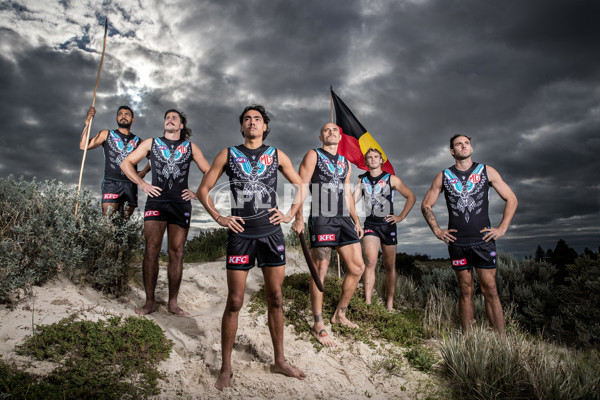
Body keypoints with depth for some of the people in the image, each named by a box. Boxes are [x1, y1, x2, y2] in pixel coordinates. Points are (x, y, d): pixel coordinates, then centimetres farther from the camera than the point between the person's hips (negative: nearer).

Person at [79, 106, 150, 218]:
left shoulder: (137, 141, 18)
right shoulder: (106, 134, 15)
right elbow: (84, 146, 5)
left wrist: (145, 171, 4)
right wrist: (87, 124, -3)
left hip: (131, 184, 2)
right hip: (111, 183, -2)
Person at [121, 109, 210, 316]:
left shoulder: (190, 147, 15)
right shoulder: (151, 143, 15)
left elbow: (209, 173, 14)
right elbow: (126, 163, 15)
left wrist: (198, 193, 3)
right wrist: (142, 184, 2)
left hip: (181, 204, 0)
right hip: (156, 202, 0)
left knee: (176, 253, 1)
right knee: (151, 251, -5)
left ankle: (173, 302, 8)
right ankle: (149, 301, 4)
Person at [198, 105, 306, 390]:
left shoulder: (277, 155, 10)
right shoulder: (228, 154, 7)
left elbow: (301, 187, 17)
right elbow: (204, 189, 9)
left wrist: (290, 214, 5)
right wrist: (219, 218, -1)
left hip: (271, 233, 2)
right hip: (240, 234, -1)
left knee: (275, 299, 9)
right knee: (234, 302, 2)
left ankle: (280, 361, 25)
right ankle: (226, 368, 18)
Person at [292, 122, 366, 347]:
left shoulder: (345, 162, 22)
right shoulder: (313, 156, 4)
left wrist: (356, 220, 18)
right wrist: (298, 217, -18)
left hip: (343, 219, 7)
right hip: (321, 218, -7)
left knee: (357, 267, 5)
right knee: (320, 272, -6)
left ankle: (340, 314, 22)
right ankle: (318, 325, 7)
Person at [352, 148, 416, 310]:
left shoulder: (391, 179, 5)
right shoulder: (362, 180, 12)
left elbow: (411, 197, 9)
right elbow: (353, 200, 6)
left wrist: (401, 216, 3)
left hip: (388, 224, 0)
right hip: (370, 225, 0)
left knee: (389, 266, 4)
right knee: (370, 262, -16)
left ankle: (390, 303, 13)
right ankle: (367, 303, -17)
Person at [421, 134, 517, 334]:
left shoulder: (486, 171, 6)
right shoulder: (443, 176, 7)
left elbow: (511, 199, 9)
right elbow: (426, 205, 13)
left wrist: (502, 229, 1)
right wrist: (437, 230, 4)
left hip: (483, 239, -1)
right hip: (457, 242, 1)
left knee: (490, 290, -2)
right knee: (466, 291, 6)